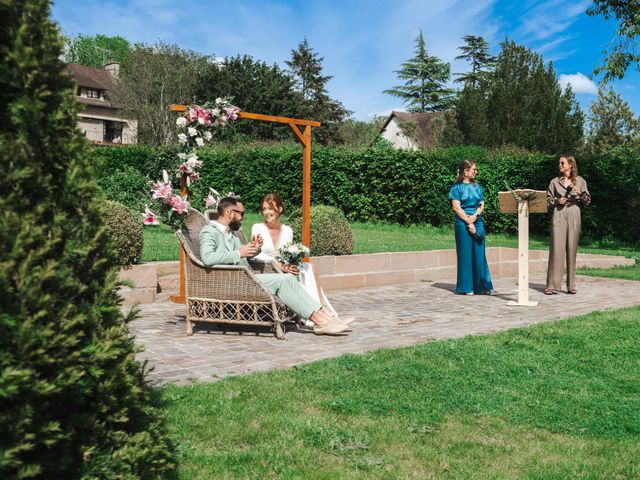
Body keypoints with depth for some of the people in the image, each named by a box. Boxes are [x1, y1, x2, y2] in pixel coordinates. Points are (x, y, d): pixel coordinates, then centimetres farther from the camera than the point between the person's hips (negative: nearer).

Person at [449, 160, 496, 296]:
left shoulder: (477, 186, 14)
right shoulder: (457, 187, 0)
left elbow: (482, 204, 10)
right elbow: (457, 208, -8)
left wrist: (475, 216, -8)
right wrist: (468, 222, -13)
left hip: (478, 222, 4)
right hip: (462, 223, -4)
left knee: (479, 254, 4)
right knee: (465, 254, -1)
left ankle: (484, 286, 7)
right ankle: (467, 287, 4)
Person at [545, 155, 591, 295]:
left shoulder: (580, 181, 9)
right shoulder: (554, 181, 9)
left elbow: (588, 201, 8)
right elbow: (548, 200, 11)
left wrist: (580, 193, -10)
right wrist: (557, 201, -7)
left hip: (574, 216, 0)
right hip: (559, 216, 0)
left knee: (572, 249, 1)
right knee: (556, 249, -7)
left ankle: (571, 285, 7)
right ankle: (552, 285, -6)